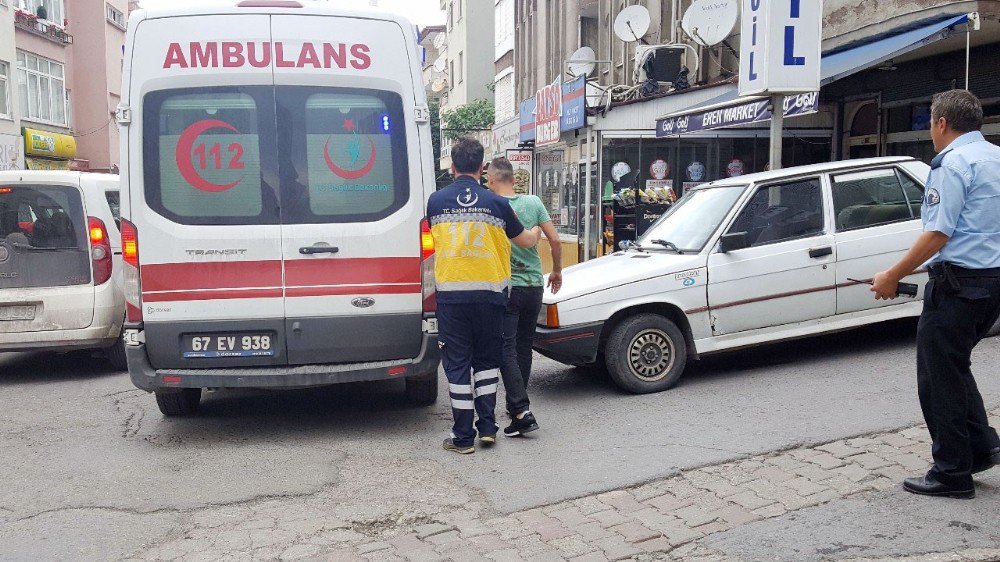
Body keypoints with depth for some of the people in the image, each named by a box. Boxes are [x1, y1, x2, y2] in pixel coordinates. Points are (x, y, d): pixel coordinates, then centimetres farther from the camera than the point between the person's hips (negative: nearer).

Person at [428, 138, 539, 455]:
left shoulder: (436, 201, 0)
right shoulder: (496, 203, -1)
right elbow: (525, 241, 11)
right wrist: (537, 231, 34)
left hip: (451, 293, 0)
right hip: (489, 292, 1)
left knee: (457, 364, 5)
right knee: (486, 360, 17)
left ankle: (463, 437, 8)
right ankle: (487, 427, 17)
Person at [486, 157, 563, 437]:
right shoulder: (533, 203, 1)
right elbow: (555, 240, 1)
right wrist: (557, 271, 15)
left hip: (505, 287, -5)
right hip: (534, 286, 5)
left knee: (506, 351, -3)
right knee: (523, 348, 16)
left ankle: (522, 412, -12)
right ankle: (515, 404, 28)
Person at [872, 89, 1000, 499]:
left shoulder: (954, 163, -14)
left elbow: (938, 234, -19)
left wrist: (893, 277, -13)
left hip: (959, 281, -9)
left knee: (939, 378, 1)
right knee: (955, 367, 23)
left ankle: (953, 473, 8)